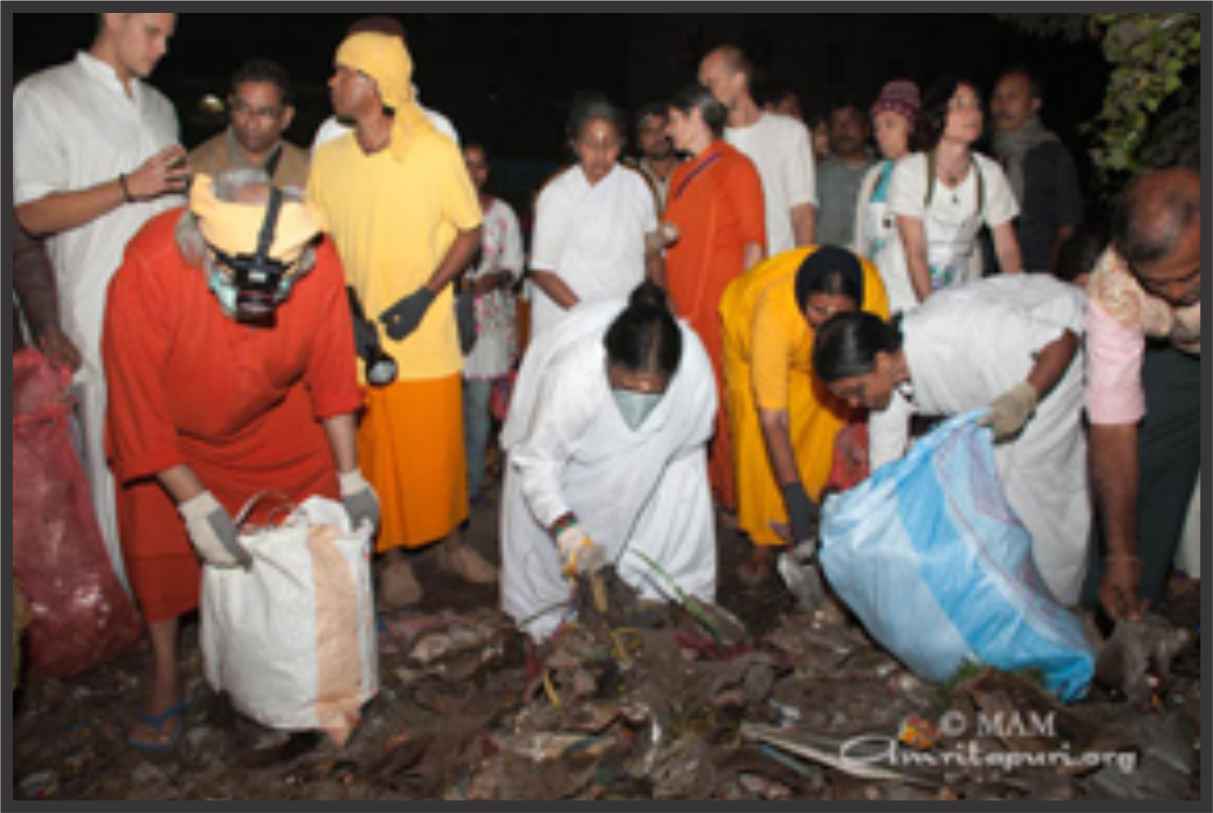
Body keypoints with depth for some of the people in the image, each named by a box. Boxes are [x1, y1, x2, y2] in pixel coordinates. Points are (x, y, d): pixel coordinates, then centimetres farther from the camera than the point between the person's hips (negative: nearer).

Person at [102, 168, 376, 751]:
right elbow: (138, 406, -29)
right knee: (158, 543, -2)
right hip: (172, 431, -2)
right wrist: (195, 504, -29)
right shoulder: (145, 274, -38)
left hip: (274, 419, 2)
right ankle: (164, 675, 20)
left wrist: (350, 478, -12)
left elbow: (331, 370, -17)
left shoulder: (319, 263, -31)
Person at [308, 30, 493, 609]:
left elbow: (470, 232, -2)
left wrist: (424, 296, -14)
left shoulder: (436, 151, -8)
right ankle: (394, 559, 27)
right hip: (357, 338, 2)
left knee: (440, 448, 8)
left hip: (426, 338, -2)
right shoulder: (328, 159, 2)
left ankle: (450, 543, 32)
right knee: (377, 453, 8)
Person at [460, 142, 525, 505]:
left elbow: (514, 264, 7)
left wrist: (495, 278, -14)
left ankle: (472, 483, 16)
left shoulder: (502, 212, 7)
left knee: (478, 402, 4)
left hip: (489, 318, 1)